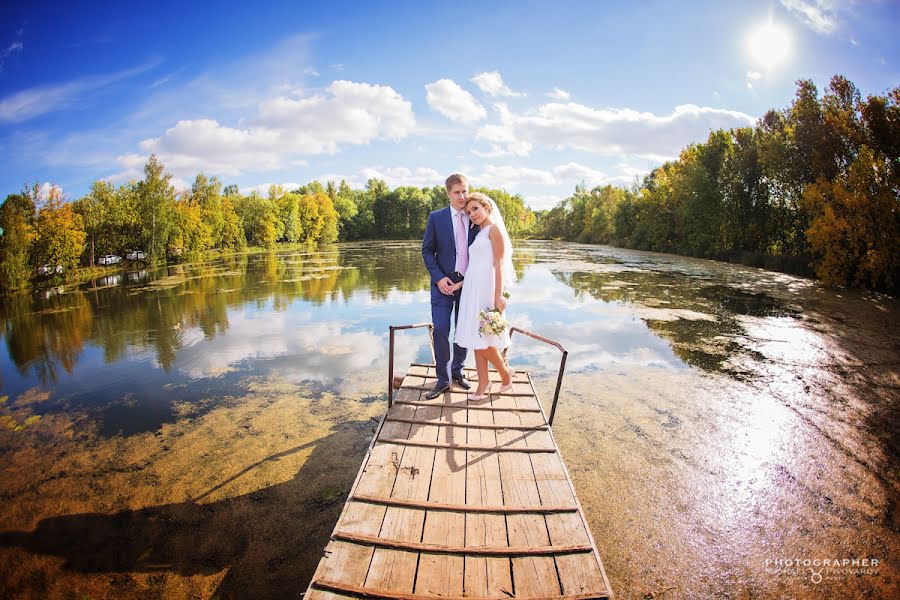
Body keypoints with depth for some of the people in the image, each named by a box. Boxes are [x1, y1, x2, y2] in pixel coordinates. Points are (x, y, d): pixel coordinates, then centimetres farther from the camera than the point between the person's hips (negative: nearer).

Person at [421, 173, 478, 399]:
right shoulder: (436, 217, -1)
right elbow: (427, 250, -1)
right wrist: (439, 278, -12)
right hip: (444, 283, -2)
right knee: (441, 331, -5)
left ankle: (457, 370, 30)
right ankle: (442, 380, 9)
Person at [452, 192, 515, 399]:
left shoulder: (494, 229, -3)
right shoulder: (479, 234, 21)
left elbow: (499, 264, -12)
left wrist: (498, 296, -18)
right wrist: (460, 284, 10)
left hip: (486, 289, -8)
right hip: (473, 289, 8)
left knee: (482, 337, -7)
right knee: (475, 337, 6)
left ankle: (505, 372, 14)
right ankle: (483, 381, 14)